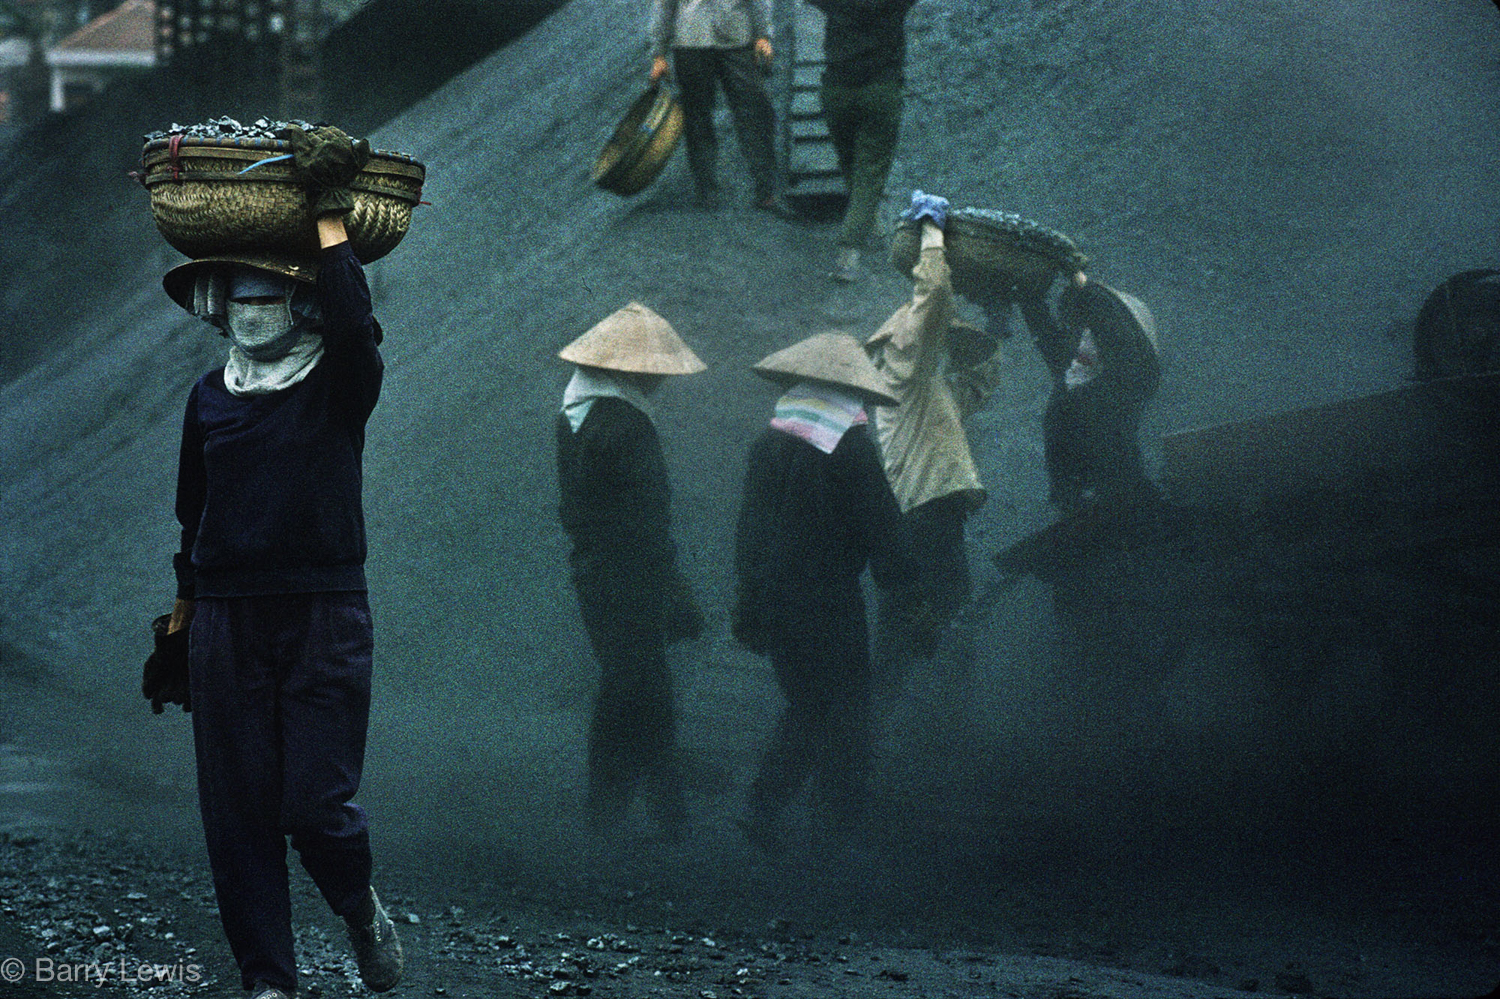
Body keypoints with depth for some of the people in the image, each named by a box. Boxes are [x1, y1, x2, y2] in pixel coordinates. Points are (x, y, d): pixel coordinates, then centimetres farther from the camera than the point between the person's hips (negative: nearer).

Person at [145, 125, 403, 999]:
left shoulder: (341, 386, 0)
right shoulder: (211, 397, 12)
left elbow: (354, 322, -23)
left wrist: (330, 218, -19)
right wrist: (181, 617, 17)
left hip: (325, 618, -4)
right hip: (228, 623, 4)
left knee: (319, 806, -10)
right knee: (240, 815, 1)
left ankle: (362, 908, 21)